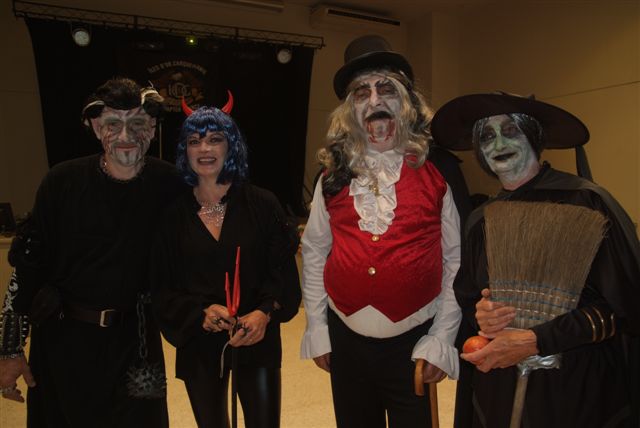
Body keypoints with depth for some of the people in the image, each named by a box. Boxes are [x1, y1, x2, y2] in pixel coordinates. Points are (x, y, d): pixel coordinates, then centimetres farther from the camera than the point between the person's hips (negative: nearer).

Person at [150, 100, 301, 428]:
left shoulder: (262, 204, -4)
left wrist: (266, 312, -21)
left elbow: (283, 269, -5)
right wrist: (200, 312, -16)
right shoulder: (173, 213, 0)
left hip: (257, 340, -1)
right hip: (198, 344, 2)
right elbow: (161, 287, 0)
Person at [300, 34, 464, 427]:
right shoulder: (334, 177, 0)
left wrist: (442, 340, -5)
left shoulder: (437, 173, -6)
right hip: (345, 340, 3)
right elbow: (314, 254, 5)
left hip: (414, 343, -2)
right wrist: (317, 330, 3)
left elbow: (455, 261, -4)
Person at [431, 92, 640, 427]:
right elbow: (466, 297, 11)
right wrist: (480, 314, -11)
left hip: (579, 385, -4)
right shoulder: (481, 221, 3)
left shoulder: (584, 201, -12)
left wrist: (535, 340, -20)